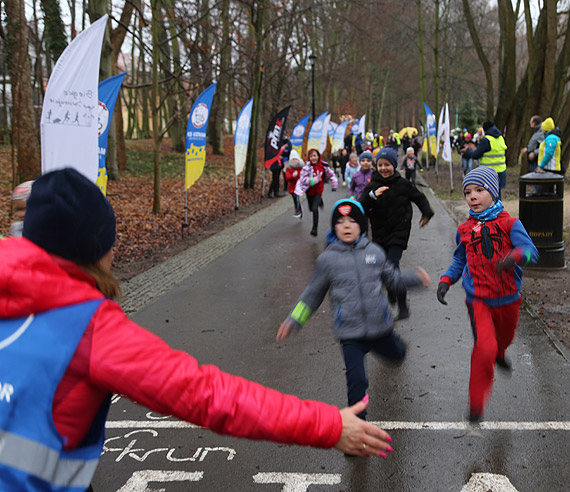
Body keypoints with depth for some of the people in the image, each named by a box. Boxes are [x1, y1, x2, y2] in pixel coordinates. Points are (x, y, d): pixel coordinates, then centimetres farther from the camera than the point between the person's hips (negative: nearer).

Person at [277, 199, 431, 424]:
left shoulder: (374, 252, 0)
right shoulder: (327, 259, -5)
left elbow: (393, 278, 15)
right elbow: (312, 295, 5)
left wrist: (416, 278, 0)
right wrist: (293, 321, 1)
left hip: (379, 326, 3)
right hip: (350, 333, -3)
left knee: (396, 355, 27)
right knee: (357, 381, -10)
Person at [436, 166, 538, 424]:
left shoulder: (509, 224, -8)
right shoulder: (464, 230, 0)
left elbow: (531, 252, -21)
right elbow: (459, 261, 14)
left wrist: (515, 256, -43)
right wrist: (446, 280, -2)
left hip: (508, 299, 1)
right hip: (478, 301, -1)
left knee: (504, 338, 27)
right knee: (484, 347, -19)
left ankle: (499, 355, 65)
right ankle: (476, 404, -6)